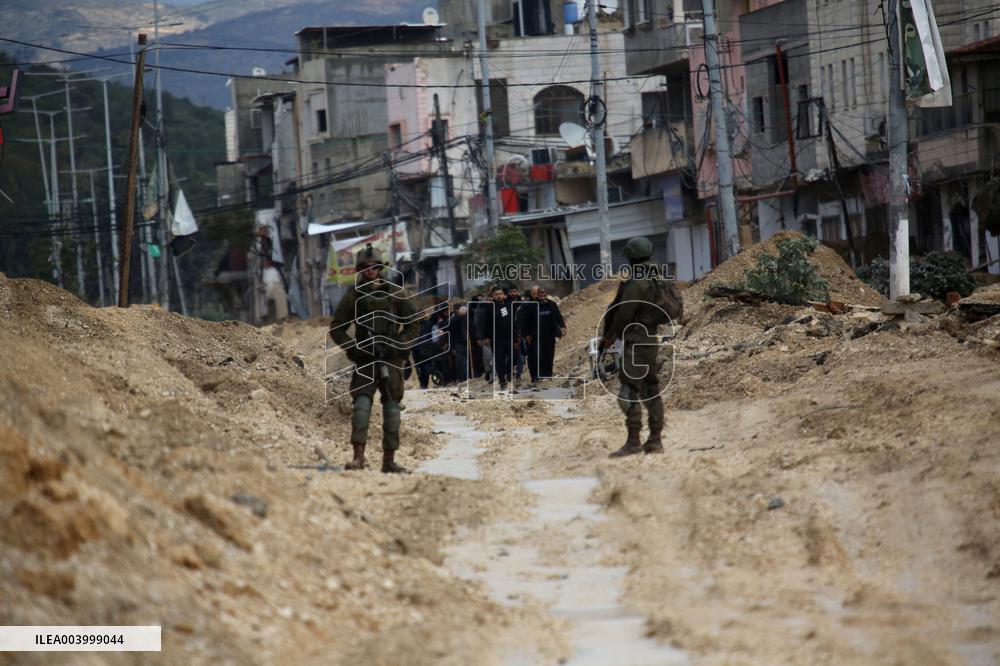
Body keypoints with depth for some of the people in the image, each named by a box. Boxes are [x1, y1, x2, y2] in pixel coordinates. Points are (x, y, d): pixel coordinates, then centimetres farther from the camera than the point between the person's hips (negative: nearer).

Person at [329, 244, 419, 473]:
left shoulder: (396, 294, 7)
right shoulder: (353, 296, 3)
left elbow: (413, 324, 11)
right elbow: (336, 329, 6)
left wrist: (400, 346, -4)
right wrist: (354, 349, -9)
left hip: (391, 359, 2)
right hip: (365, 359, -2)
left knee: (392, 407, 3)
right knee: (362, 403, -17)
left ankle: (389, 460, 10)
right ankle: (358, 456, -23)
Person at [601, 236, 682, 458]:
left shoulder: (636, 282, -18)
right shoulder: (657, 281, 10)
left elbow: (624, 313, -15)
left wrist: (611, 336, 2)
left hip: (636, 342, -10)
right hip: (651, 339, 10)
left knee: (629, 393, -11)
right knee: (651, 391, 11)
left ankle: (633, 442, -15)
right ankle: (655, 441, 13)